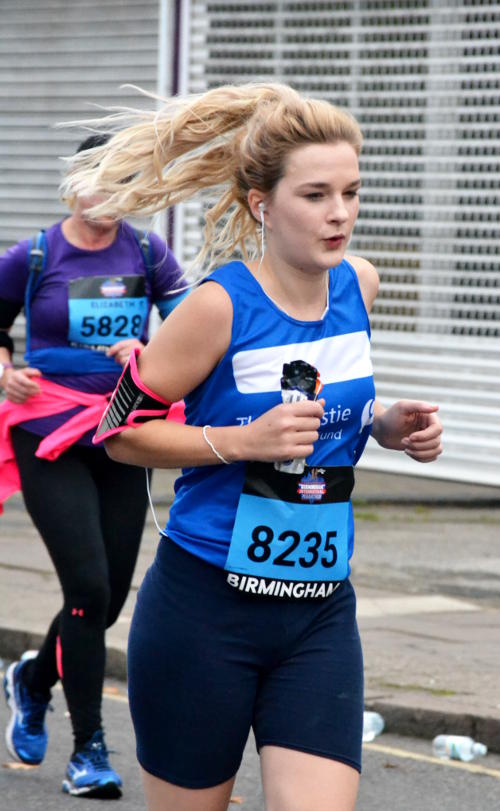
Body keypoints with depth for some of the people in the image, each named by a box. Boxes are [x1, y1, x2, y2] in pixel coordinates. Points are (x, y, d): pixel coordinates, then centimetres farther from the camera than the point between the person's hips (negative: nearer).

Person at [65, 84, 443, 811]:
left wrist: (386, 424, 2)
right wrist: (243, 440, -20)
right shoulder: (223, 305, -14)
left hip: (320, 614, 4)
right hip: (206, 609, -4)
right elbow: (121, 431, -8)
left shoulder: (358, 284, 2)